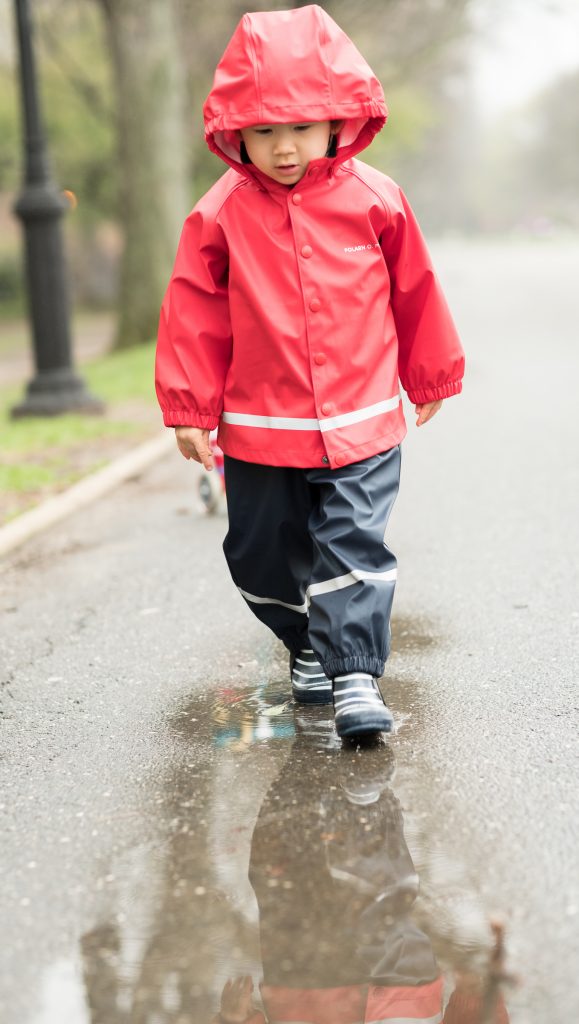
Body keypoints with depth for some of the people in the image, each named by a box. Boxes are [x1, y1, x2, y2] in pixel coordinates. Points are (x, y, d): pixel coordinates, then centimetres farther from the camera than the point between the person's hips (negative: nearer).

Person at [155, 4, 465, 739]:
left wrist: (430, 377, 18)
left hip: (360, 422, -1)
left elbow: (415, 290, 9)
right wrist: (190, 409, 2)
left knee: (353, 545, -9)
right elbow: (194, 314, 2)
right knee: (263, 553, 12)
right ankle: (308, 647, 34)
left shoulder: (373, 199, -4)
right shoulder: (220, 215, -5)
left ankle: (356, 676, -3)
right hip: (259, 429, 2)